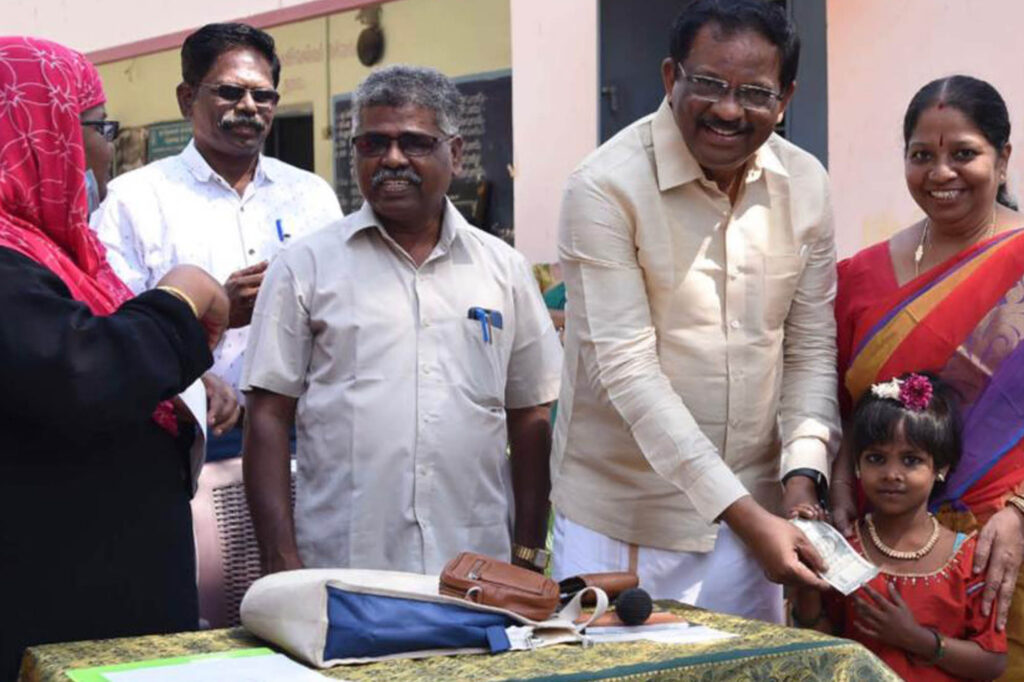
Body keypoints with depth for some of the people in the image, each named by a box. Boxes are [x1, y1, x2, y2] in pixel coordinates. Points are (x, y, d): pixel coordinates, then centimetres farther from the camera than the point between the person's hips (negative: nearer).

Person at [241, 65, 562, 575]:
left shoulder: (504, 269, 10)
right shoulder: (305, 266, 3)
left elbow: (529, 418, 11)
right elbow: (268, 417, 1)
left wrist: (528, 555, 5)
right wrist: (281, 562, -7)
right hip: (338, 568, -2)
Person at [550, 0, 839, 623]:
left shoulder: (806, 185, 1)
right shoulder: (605, 187, -16)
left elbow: (811, 350, 5)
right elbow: (627, 371, -21)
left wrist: (803, 477, -11)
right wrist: (743, 513, -25)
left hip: (752, 508, 4)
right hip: (619, 519, -4)